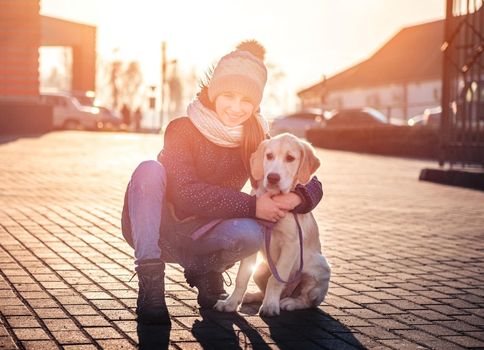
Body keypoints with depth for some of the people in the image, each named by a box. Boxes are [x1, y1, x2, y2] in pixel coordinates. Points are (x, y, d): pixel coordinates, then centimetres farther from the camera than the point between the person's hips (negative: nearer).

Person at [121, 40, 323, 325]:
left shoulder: (256, 141, -5)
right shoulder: (183, 129, -16)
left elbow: (312, 184, -6)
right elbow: (185, 193, -28)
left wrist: (295, 198, -31)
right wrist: (252, 206, -34)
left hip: (197, 237, 2)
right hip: (153, 231, -2)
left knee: (251, 233, -30)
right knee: (149, 170, -31)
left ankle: (204, 270, 3)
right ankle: (150, 281, -31)